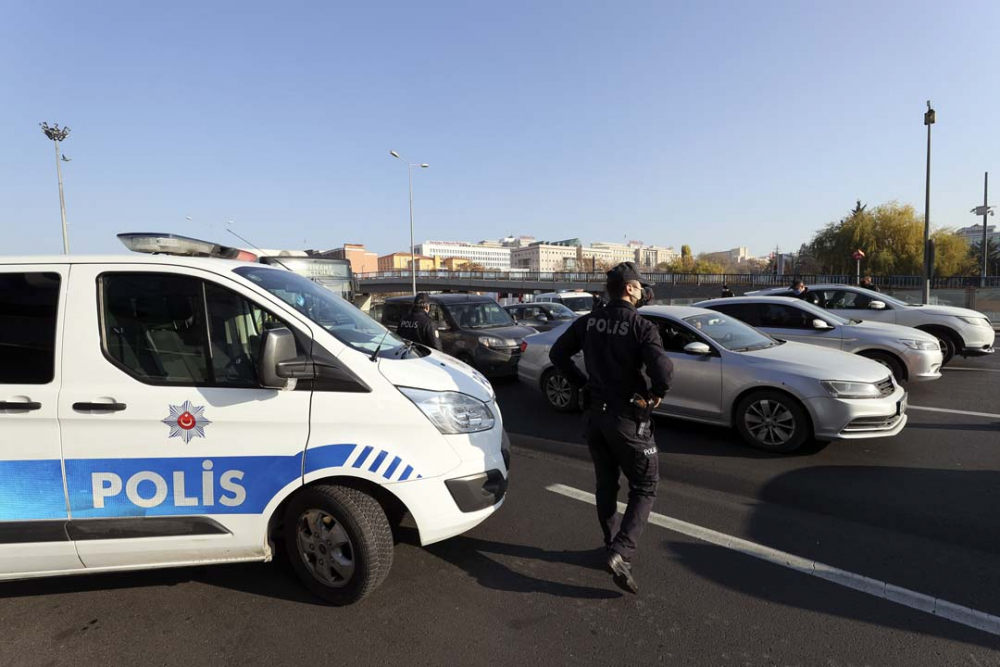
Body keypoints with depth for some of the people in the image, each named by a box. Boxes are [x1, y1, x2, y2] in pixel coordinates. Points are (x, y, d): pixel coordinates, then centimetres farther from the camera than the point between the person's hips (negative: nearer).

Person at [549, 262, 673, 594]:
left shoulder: (588, 322, 2)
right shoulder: (641, 327, -15)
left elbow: (558, 353, 8)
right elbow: (663, 370, -27)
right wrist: (657, 393, -7)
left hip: (595, 413, 6)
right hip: (628, 417, -5)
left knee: (606, 484, 20)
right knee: (644, 488, 8)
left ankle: (613, 545, 31)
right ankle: (621, 552, -7)